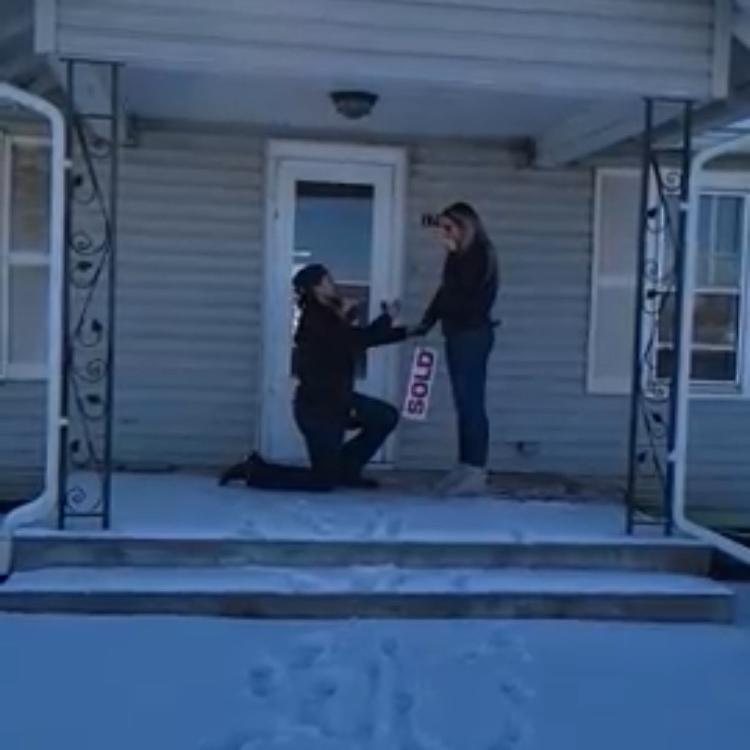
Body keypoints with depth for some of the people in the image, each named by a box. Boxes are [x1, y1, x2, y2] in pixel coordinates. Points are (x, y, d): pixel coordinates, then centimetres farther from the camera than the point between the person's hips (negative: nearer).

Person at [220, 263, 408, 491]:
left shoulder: (327, 317, 9)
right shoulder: (315, 320, -22)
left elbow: (363, 338, 15)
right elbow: (358, 341, -27)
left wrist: (408, 331, 13)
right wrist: (387, 317, -13)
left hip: (335, 400, 10)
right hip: (317, 406, -10)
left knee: (386, 416, 12)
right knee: (323, 481, -4)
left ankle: (346, 469, 19)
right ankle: (255, 471, 4)